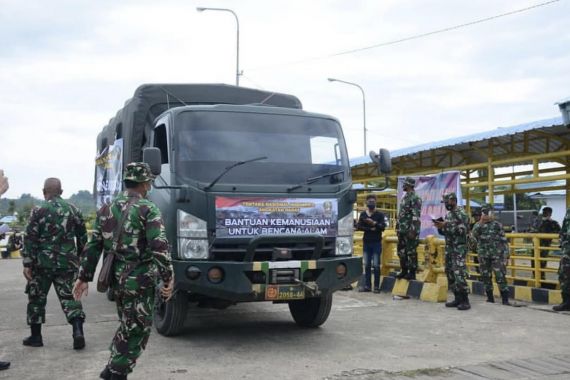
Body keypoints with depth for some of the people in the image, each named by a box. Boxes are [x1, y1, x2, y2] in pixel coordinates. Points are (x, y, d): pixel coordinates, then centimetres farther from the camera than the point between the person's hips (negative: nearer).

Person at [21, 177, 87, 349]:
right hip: (67, 263, 3)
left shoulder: (39, 211, -7)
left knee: (37, 299, 12)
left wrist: (27, 264, -7)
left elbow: (29, 239, -10)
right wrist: (79, 258, 23)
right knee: (69, 297, 7)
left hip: (43, 263, -3)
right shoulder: (73, 210, 6)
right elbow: (82, 238, 12)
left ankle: (36, 336, 20)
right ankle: (78, 331, -11)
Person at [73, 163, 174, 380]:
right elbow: (159, 247, -19)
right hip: (139, 280, -7)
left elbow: (93, 246, 9)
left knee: (127, 326, 23)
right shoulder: (148, 210, -11)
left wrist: (84, 277, 13)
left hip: (115, 278, 7)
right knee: (137, 330, 4)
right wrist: (168, 278, -14)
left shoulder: (107, 209, 9)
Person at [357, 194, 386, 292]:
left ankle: (376, 286, 0)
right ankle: (367, 285, 10)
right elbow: (359, 226, -1)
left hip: (376, 243, -3)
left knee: (376, 265, -4)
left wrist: (374, 223, -24)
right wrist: (370, 229, -12)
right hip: (366, 242, 3)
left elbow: (383, 227, -10)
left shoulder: (380, 214, 0)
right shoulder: (363, 214, 8)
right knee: (367, 265, 6)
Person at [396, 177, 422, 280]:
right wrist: (398, 227, 19)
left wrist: (412, 230, -22)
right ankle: (404, 271, 20)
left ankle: (412, 273, 1)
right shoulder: (404, 197, 16)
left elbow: (416, 216, -18)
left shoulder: (415, 198, -12)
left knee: (411, 252, -4)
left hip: (410, 230, -9)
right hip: (402, 230, 9)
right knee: (401, 251, 12)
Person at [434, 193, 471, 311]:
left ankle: (465, 301, -10)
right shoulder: (448, 214, 15)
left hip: (459, 248, -9)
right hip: (449, 248, 9)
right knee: (450, 273, 8)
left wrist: (446, 226, -22)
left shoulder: (461, 214, -10)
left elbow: (462, 230, -20)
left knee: (459, 274, -14)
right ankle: (458, 298, 15)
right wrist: (440, 227, -1)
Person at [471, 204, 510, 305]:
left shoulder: (497, 225, 2)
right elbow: (474, 235, -14)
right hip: (483, 256, 3)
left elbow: (504, 241, 2)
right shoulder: (478, 225, 8)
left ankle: (505, 299, -7)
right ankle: (490, 298, 18)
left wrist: (505, 255, -4)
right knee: (486, 277, 7)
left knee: (500, 277, -9)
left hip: (497, 255, -3)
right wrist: (481, 222, -19)